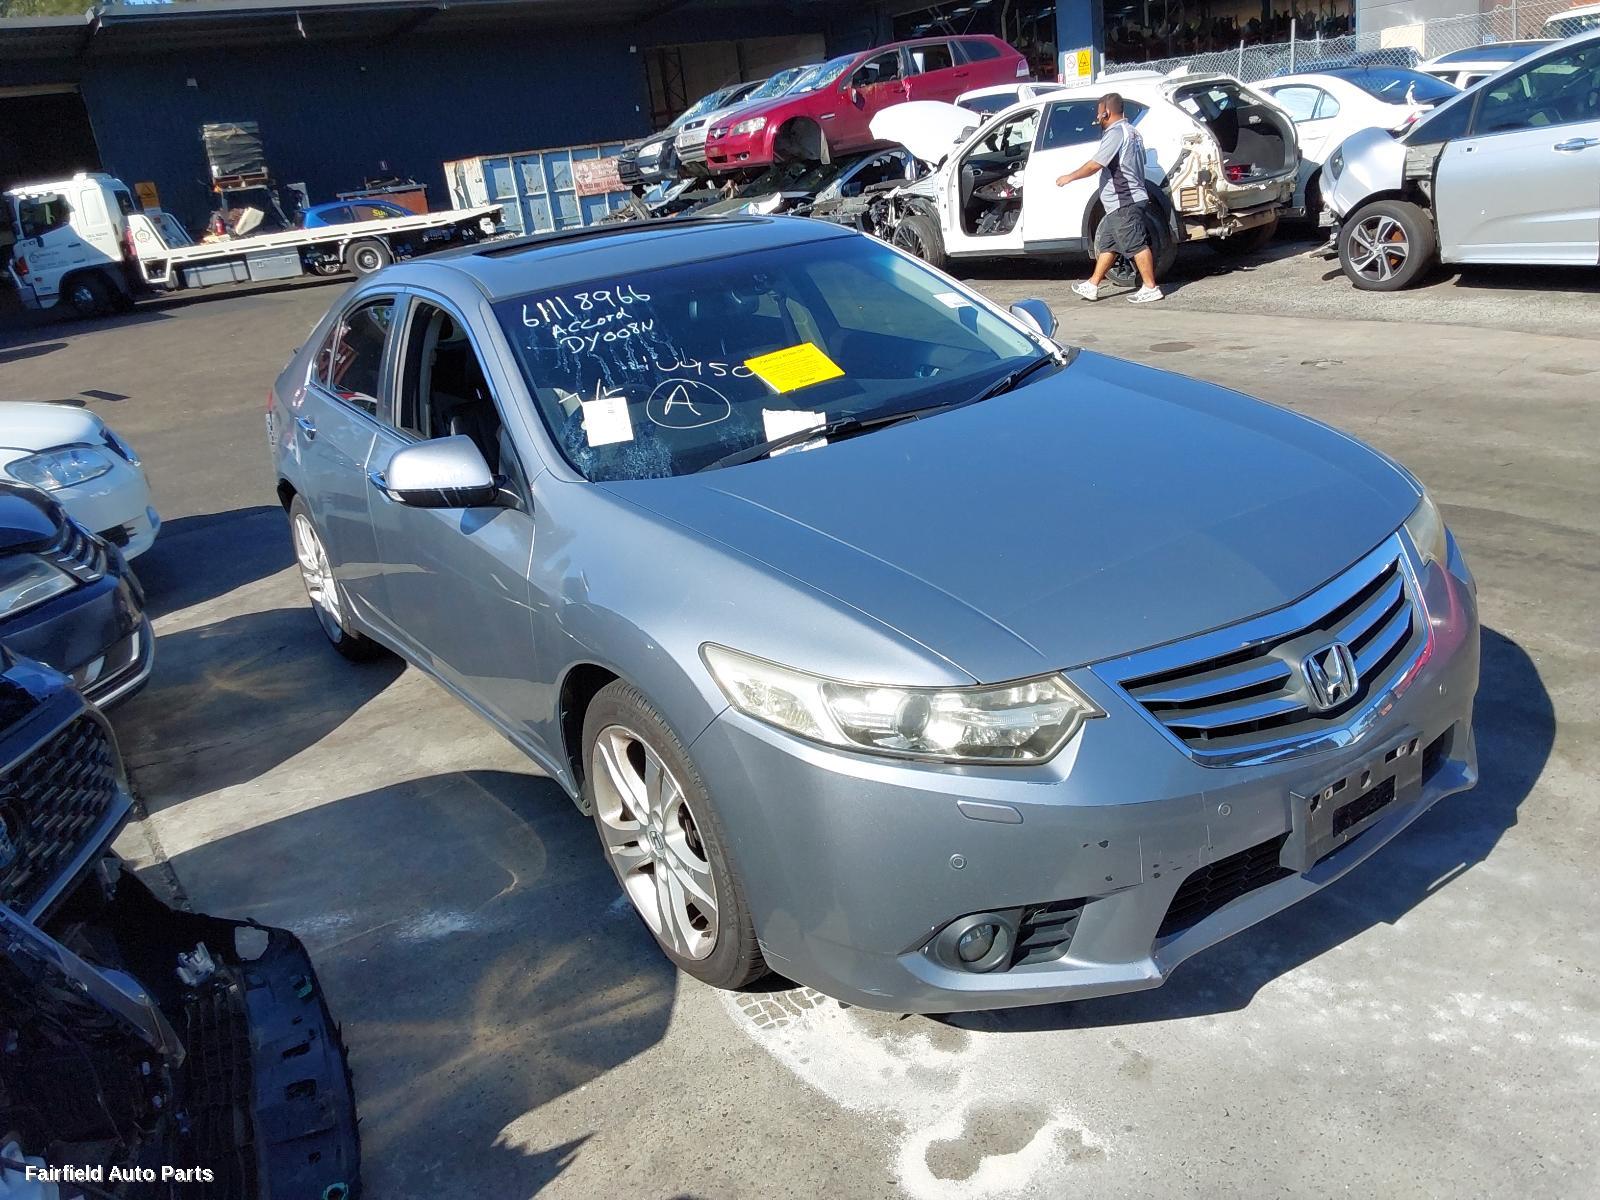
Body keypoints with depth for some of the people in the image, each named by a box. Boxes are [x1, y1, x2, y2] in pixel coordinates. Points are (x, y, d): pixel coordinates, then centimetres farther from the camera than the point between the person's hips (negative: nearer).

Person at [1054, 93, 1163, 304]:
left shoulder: (1115, 132, -14)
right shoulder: (1131, 131, 18)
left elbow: (1096, 164, -17)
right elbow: (1139, 162, 27)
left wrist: (1069, 177, -6)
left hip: (1124, 203, -11)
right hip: (1123, 203, 11)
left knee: (1136, 245, -9)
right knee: (1107, 244, 14)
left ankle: (1150, 288, -7)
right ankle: (1092, 285, 19)